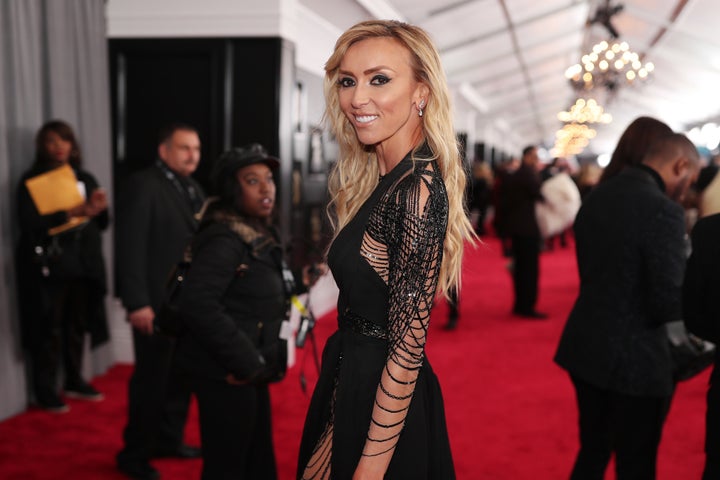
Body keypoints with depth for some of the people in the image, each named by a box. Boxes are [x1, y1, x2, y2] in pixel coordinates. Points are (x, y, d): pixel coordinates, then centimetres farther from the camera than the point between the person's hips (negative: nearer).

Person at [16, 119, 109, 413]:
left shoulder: (85, 179, 12)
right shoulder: (31, 181, -2)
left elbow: (101, 224, 11)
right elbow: (29, 223, -15)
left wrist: (99, 210, -11)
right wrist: (69, 214, -24)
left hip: (83, 264, 4)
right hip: (48, 266, -4)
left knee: (78, 326, 9)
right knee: (49, 330, -1)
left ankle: (74, 382, 23)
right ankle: (45, 392, 8)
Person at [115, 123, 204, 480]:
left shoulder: (193, 190, 14)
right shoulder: (142, 186, -11)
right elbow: (130, 248, -16)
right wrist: (137, 303, -20)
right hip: (157, 303, -7)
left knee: (181, 376, 14)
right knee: (151, 379, 3)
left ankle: (168, 439, 31)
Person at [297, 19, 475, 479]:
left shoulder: (418, 189, -23)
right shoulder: (379, 178, 5)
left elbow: (407, 347, -23)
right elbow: (365, 304, 8)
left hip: (381, 401, -9)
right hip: (352, 382, 9)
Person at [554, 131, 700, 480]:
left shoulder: (596, 197, 6)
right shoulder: (662, 210, -20)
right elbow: (668, 303, -20)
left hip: (585, 346, 7)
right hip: (634, 359, -7)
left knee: (592, 452, 21)